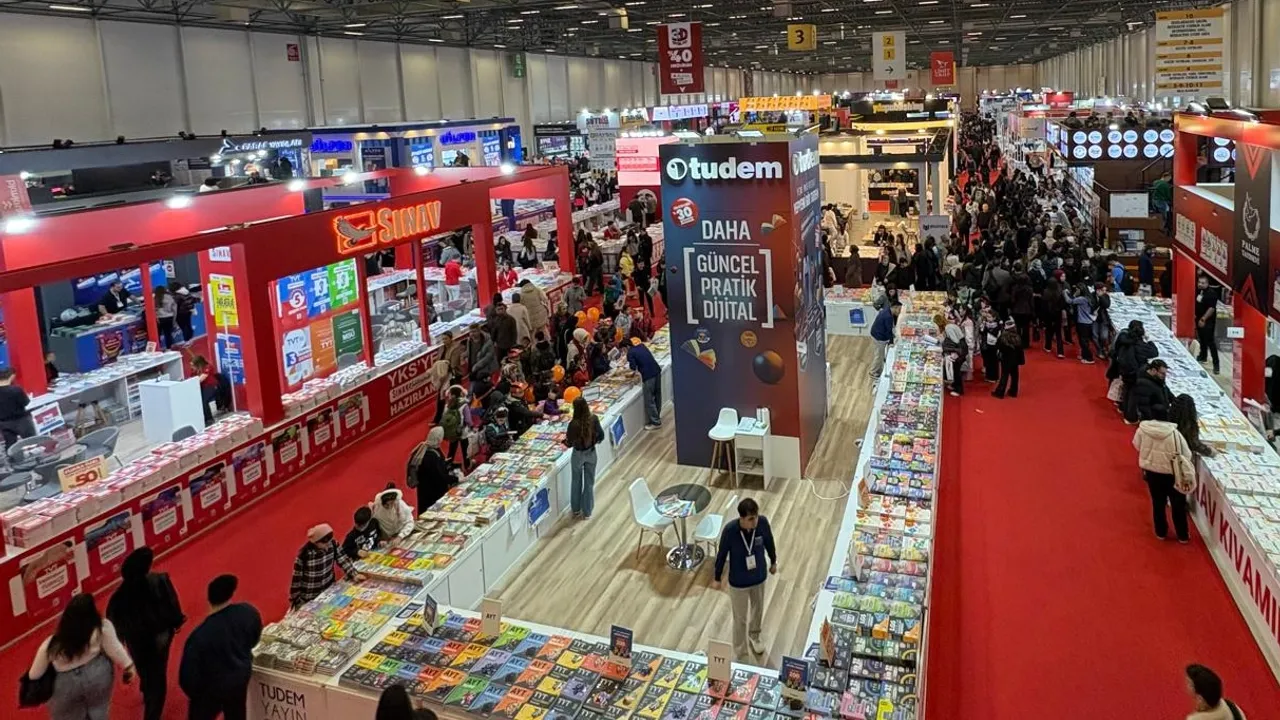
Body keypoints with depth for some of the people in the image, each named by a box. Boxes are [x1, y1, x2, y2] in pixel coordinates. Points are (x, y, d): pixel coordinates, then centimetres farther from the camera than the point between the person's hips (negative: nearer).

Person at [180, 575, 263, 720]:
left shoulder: (200, 635, -33)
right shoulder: (249, 612, -21)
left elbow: (188, 672, -21)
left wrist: (193, 691, 0)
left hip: (212, 687, -4)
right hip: (241, 676, 4)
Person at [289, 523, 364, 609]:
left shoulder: (332, 544, -13)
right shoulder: (304, 554, -26)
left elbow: (343, 559, -1)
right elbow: (296, 579, -17)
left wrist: (354, 575, -12)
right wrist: (295, 601, -10)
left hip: (329, 590, 5)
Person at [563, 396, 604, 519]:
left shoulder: (574, 423, -26)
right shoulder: (593, 418, -17)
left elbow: (569, 443, -16)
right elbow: (601, 435, -6)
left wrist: (565, 439, 5)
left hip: (578, 454, -2)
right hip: (591, 453, 2)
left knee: (576, 482, 20)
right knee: (589, 482, 16)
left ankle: (576, 510, 35)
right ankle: (587, 512, 25)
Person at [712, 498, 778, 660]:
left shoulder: (763, 522, -24)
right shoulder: (730, 530, -31)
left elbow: (769, 542, -2)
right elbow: (722, 554, -15)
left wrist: (773, 562, 13)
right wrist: (717, 578, -2)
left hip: (759, 577, 3)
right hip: (738, 581, -3)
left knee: (758, 610, 28)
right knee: (741, 619, 14)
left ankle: (754, 637, 57)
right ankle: (741, 653, 38)